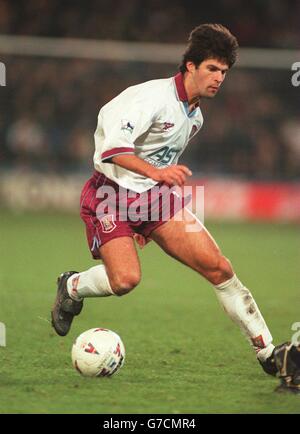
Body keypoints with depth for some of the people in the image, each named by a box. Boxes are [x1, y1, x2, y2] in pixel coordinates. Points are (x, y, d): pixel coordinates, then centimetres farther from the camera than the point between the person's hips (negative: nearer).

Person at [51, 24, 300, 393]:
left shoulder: (194, 114, 10)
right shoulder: (152, 97, -18)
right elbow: (112, 146, -29)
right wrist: (156, 172, -41)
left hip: (156, 196, 7)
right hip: (111, 194, -7)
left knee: (218, 267, -8)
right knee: (126, 279, -27)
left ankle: (270, 356, -7)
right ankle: (71, 288, 8)